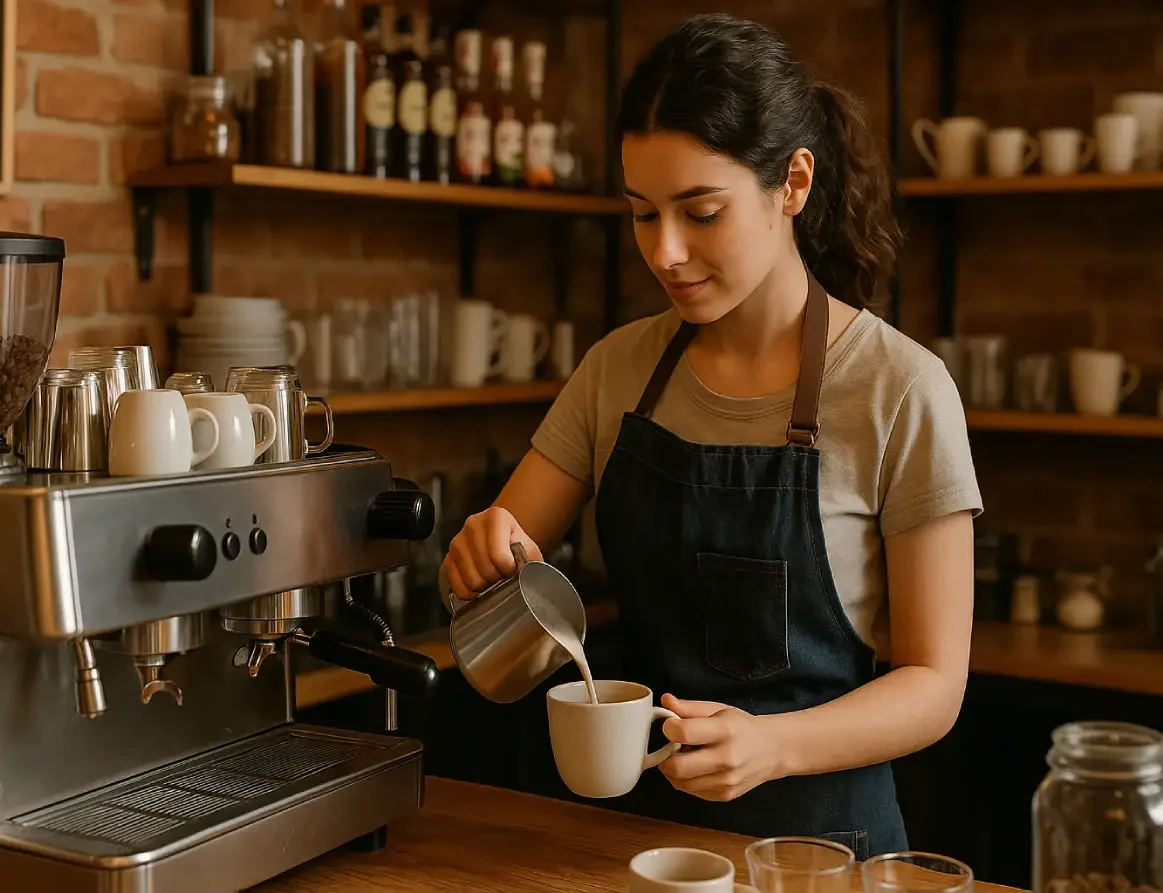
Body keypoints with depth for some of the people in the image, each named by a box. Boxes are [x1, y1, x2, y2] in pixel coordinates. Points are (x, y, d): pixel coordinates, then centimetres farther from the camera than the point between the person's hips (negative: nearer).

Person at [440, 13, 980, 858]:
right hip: (647, 815, 4)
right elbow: (503, 559, 6)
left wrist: (771, 746, -25)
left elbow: (933, 683, -9)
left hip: (819, 830, -3)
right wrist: (484, 554, -16)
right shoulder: (618, 370, 2)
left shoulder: (902, 390, -12)